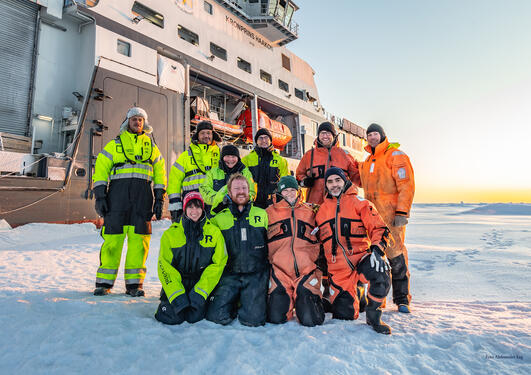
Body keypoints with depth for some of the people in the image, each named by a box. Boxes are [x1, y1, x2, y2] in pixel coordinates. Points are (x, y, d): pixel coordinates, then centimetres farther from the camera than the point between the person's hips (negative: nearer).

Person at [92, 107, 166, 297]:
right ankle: (104, 282, 5)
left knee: (139, 238, -3)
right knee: (112, 236, -5)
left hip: (142, 194, 1)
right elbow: (101, 169, 10)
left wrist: (159, 199, 7)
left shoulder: (151, 146, 21)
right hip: (118, 190, -1)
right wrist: (100, 195, -2)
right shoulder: (114, 144, 17)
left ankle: (134, 283, 3)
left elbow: (160, 172, 17)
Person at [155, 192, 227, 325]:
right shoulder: (170, 234, -1)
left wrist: (199, 292, -14)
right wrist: (177, 295, -16)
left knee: (194, 317, -18)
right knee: (173, 317, -16)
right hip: (175, 284, 0)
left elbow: (217, 264, -5)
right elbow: (165, 266, -4)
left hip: (201, 284, 0)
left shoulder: (214, 232, -2)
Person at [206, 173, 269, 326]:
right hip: (229, 275, 1)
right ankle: (233, 303, 19)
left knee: (253, 320, -12)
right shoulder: (219, 218, 7)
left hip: (256, 275, 0)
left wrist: (269, 272, 9)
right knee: (217, 317, -12)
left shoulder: (262, 215, 8)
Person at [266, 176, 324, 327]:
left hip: (306, 270, 0)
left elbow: (318, 240, 21)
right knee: (275, 318, -10)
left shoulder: (310, 210, 15)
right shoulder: (271, 211, 12)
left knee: (310, 320, -10)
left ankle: (312, 300, 22)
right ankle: (289, 301, 21)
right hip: (279, 270, 0)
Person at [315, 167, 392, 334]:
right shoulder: (321, 210, 15)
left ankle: (373, 315, -9)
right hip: (337, 267, 3)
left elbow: (378, 228, -2)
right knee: (343, 314, 0)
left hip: (361, 256, -3)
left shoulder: (359, 202, 4)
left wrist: (377, 249, -20)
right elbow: (318, 241, 24)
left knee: (381, 275, -36)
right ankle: (356, 293, 34)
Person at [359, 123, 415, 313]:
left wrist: (402, 212, -18)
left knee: (396, 254, -6)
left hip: (391, 214, -7)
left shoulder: (396, 155, -3)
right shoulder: (368, 161, 20)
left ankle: (402, 299, 6)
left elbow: (406, 185, -11)